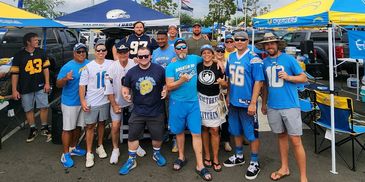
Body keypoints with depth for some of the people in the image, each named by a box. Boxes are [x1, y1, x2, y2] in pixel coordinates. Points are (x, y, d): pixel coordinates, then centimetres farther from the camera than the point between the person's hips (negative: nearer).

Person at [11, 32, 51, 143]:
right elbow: (15, 73, -5)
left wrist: (47, 83, -2)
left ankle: (44, 128, 20)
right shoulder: (19, 55, -6)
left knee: (44, 107, 2)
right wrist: (14, 90, -7)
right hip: (26, 88, -1)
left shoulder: (41, 52, 2)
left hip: (40, 86, 2)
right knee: (28, 109, 9)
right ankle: (33, 130, 25)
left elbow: (45, 68, 6)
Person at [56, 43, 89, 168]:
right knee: (68, 129, 2)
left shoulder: (89, 64, 2)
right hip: (70, 102, -5)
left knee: (78, 126, 17)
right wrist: (66, 78, -32)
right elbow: (58, 84, -12)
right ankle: (65, 154, 13)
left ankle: (73, 148, 35)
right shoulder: (68, 67, -12)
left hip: (83, 101, 6)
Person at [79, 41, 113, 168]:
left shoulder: (111, 64, -2)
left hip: (105, 100, 3)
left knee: (101, 123, 17)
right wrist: (82, 101, -14)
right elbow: (82, 85, -6)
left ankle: (100, 147, 35)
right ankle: (89, 153, 15)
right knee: (90, 126, 5)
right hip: (91, 102, -2)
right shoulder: (88, 67, -8)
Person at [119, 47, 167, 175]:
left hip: (156, 111, -1)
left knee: (158, 136, 13)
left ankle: (156, 153, 42)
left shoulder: (159, 69, -5)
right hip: (138, 111, 1)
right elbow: (125, 87, 8)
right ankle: (131, 160, 26)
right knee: (132, 136, 7)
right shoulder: (131, 72, -2)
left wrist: (165, 91, -15)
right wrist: (125, 94, -14)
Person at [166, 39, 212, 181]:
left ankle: (200, 165, 5)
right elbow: (169, 86, -6)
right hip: (177, 103, 0)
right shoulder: (171, 66, -2)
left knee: (196, 133, -2)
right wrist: (181, 81, -22)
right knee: (179, 131, 13)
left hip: (193, 102, 1)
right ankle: (181, 157, 34)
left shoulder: (194, 59, 5)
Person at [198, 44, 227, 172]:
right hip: (201, 100, 1)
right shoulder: (197, 67, 3)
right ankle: (207, 156, 22)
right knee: (204, 129, 9)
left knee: (214, 130, 0)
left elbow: (225, 85, 2)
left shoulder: (218, 67, -2)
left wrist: (222, 82, -17)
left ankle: (215, 159, 11)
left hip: (214, 101, -1)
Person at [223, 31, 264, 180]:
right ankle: (239, 156, 37)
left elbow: (258, 82, -15)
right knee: (236, 131, 19)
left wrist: (253, 103, -19)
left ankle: (254, 163, 19)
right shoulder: (231, 57, 7)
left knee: (252, 133, 4)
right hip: (233, 102, 7)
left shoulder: (253, 58, -12)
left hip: (247, 103, -6)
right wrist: (228, 95, 13)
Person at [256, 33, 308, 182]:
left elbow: (304, 78, -1)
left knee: (295, 141, -3)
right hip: (272, 107, 4)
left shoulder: (289, 59, -4)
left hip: (290, 105, -4)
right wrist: (263, 103, 18)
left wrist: (288, 77, -18)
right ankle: (284, 168, 32)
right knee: (281, 136, 17)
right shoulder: (265, 62, 8)